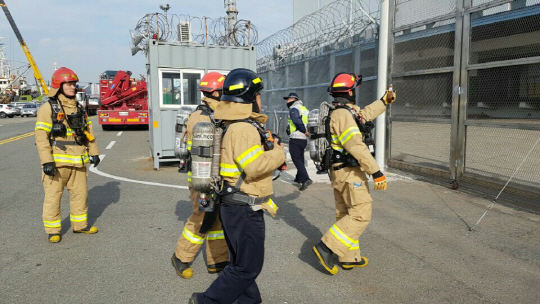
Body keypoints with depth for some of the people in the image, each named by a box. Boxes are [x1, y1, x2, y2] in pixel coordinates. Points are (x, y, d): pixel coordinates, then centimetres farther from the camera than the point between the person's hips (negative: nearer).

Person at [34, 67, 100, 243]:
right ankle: (53, 230, 16)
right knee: (53, 196, 3)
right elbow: (41, 137, -12)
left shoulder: (78, 108, 11)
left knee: (80, 193, 12)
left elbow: (88, 131, 17)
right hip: (57, 162, -5)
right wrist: (46, 162, -18)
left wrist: (94, 153, 13)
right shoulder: (48, 109, -7)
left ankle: (80, 225, 27)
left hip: (78, 162, 6)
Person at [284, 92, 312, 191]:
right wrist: (306, 131, 5)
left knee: (296, 159, -8)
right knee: (300, 158, 19)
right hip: (304, 139, 9)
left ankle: (305, 179, -20)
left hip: (295, 138, -9)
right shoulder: (305, 109, 18)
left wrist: (304, 131, -12)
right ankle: (299, 178, 31)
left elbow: (297, 121, -23)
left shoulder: (294, 108, -8)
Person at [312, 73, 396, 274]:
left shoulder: (340, 112, 13)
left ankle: (349, 258, 24)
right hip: (350, 172, -10)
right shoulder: (343, 115, -19)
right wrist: (376, 172, -25)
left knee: (346, 215, 14)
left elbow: (364, 115, 31)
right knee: (361, 214, -5)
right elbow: (356, 147, -26)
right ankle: (327, 247, -6)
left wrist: (384, 102, 36)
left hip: (339, 172, 10)